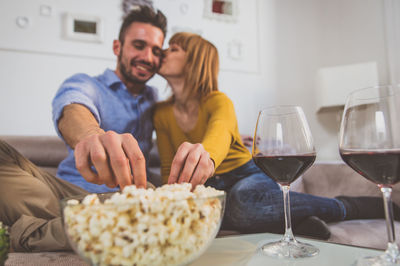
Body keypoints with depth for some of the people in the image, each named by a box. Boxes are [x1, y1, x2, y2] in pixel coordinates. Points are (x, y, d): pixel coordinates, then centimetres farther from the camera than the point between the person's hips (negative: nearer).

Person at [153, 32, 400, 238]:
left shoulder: (218, 101, -11)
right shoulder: (162, 113, 3)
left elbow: (220, 132, -36)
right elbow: (168, 168, 6)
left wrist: (206, 155, -61)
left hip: (245, 175, -3)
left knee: (244, 200, -39)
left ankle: (346, 207, -17)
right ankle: (293, 221, -23)